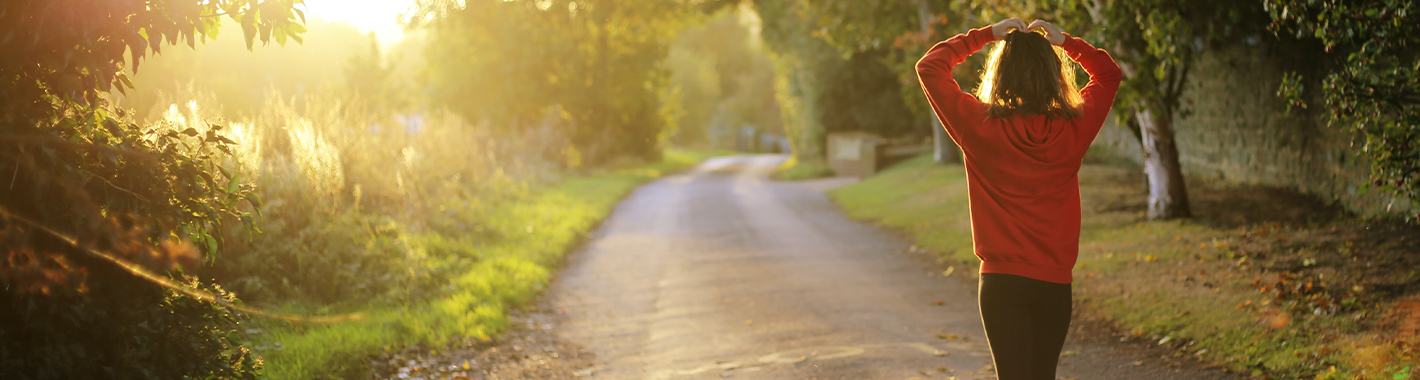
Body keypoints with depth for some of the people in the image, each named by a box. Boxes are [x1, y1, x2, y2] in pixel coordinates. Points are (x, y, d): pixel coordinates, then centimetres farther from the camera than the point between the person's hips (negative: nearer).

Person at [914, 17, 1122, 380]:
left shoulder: (981, 128, -11)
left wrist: (986, 34, 2)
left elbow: (929, 67, 0)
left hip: (1002, 281, -2)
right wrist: (1064, 41, 10)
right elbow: (1109, 73, 15)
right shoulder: (1073, 129, -4)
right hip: (1055, 282, 3)